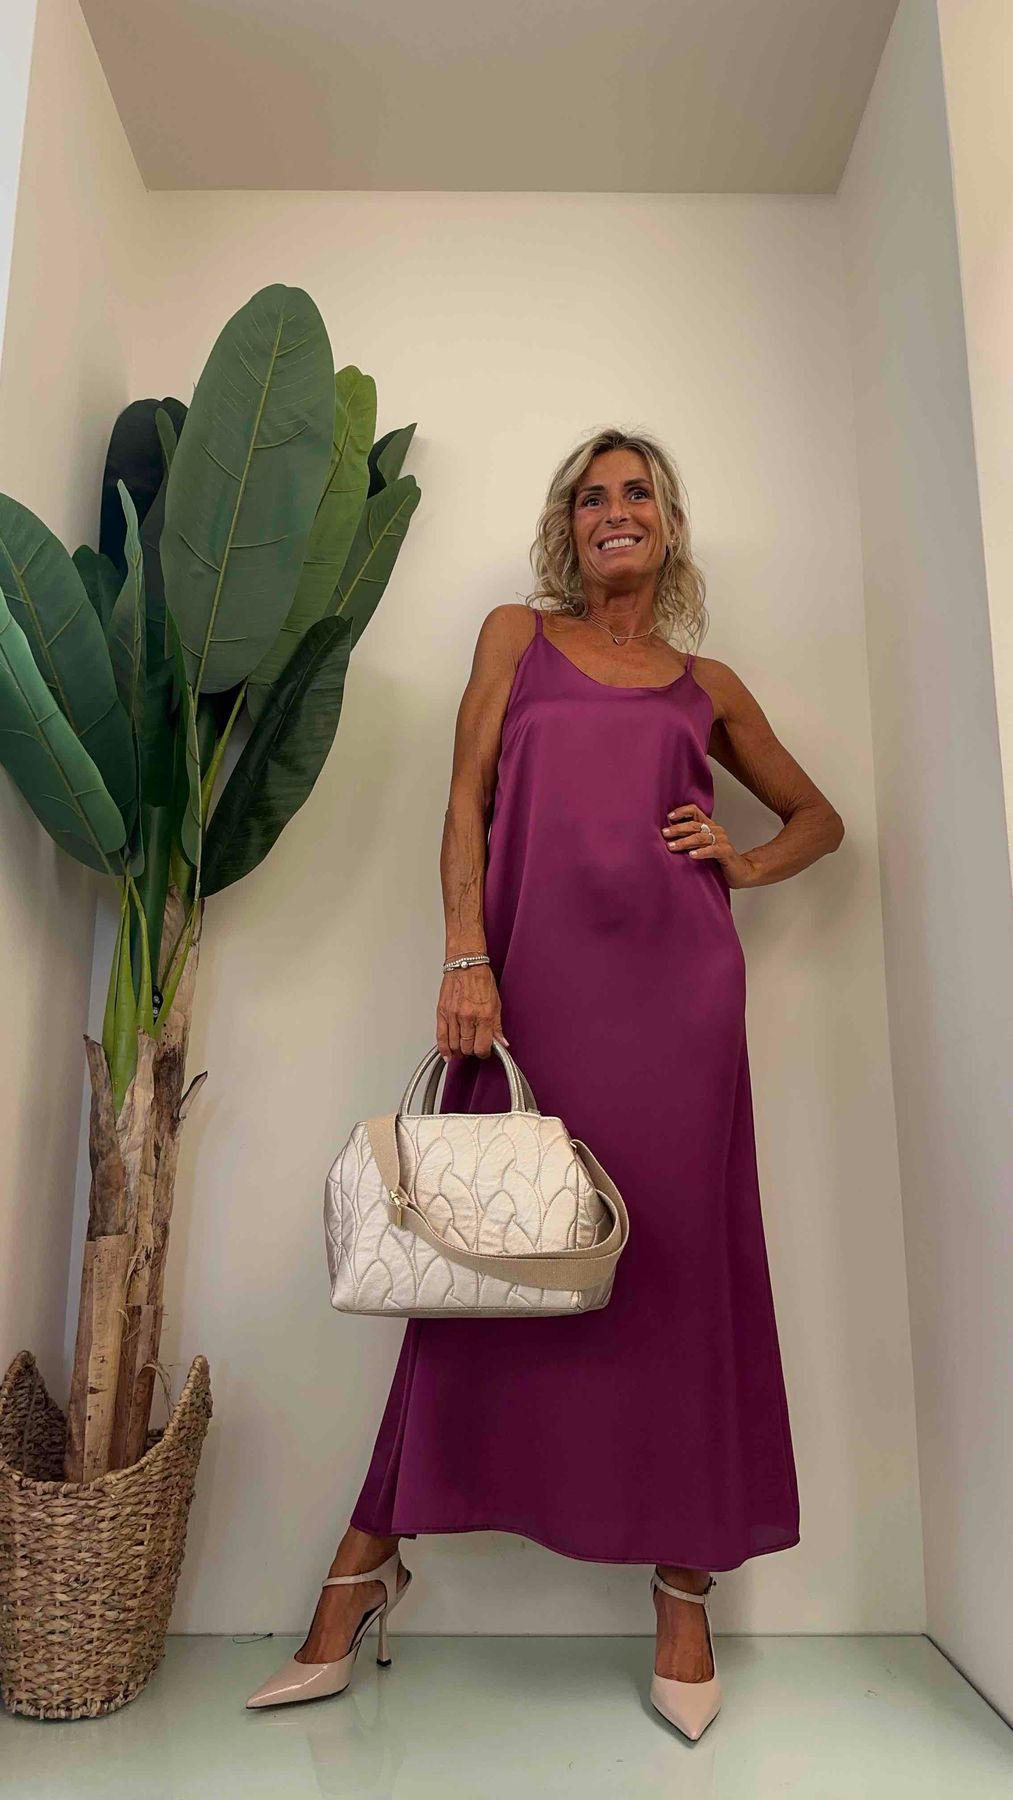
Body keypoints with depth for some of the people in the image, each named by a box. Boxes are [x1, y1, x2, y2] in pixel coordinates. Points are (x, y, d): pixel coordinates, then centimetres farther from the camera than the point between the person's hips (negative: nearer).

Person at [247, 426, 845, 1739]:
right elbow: (466, 803, 4)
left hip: (672, 986, 1)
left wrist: (744, 865, 5)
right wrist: (466, 960, -9)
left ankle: (684, 1589, 17)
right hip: (531, 981, -1)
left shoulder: (707, 684, 18)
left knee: (677, 1260, 2)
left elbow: (816, 815, 26)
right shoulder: (518, 635, 15)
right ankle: (368, 1561, 16)